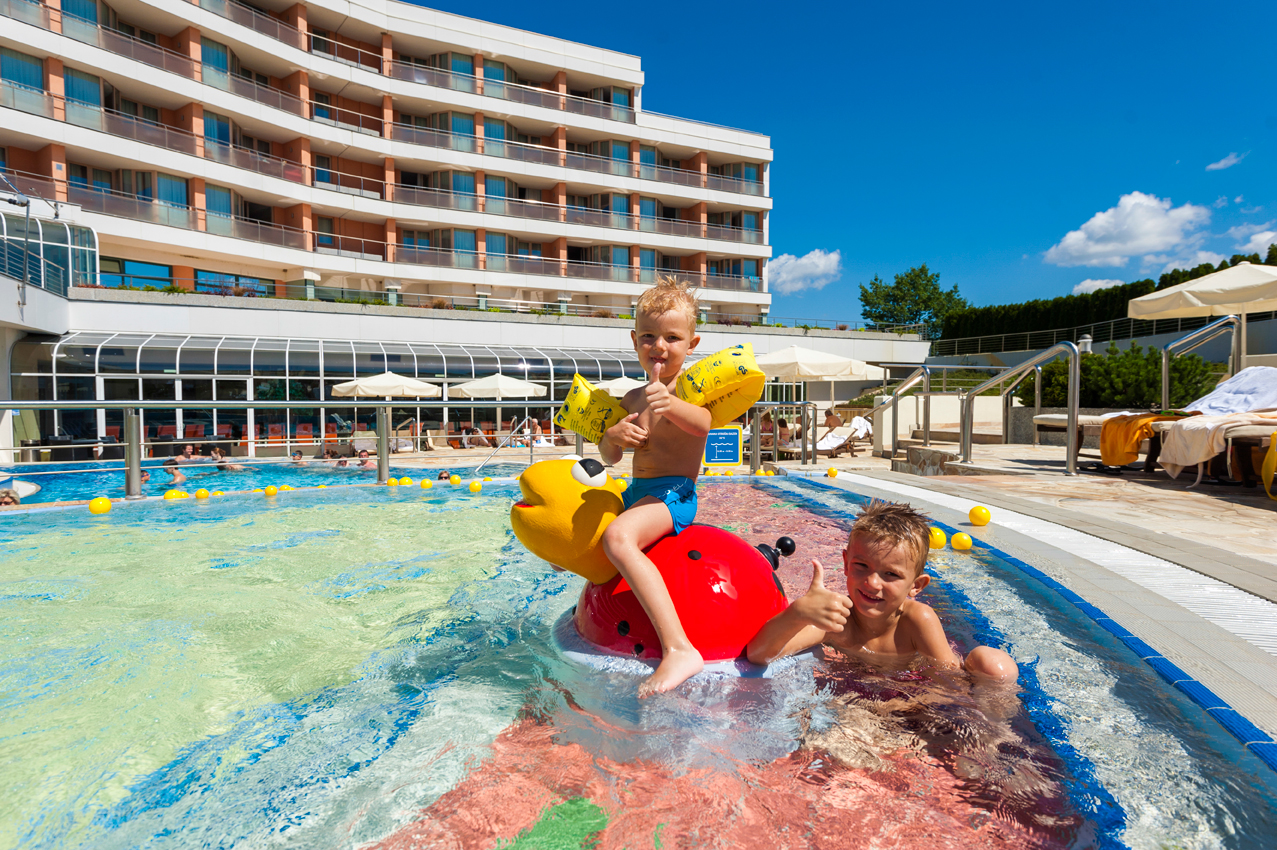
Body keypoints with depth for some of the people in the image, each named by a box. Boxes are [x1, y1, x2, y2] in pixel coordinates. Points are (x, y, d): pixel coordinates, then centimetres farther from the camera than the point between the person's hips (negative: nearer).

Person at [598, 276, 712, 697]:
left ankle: (678, 649, -42)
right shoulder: (633, 397, 12)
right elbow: (609, 458, 13)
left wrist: (670, 404, -53)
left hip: (674, 492, -9)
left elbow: (702, 424, -33)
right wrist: (612, 436, -10)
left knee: (618, 536, -39)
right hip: (638, 490, 9)